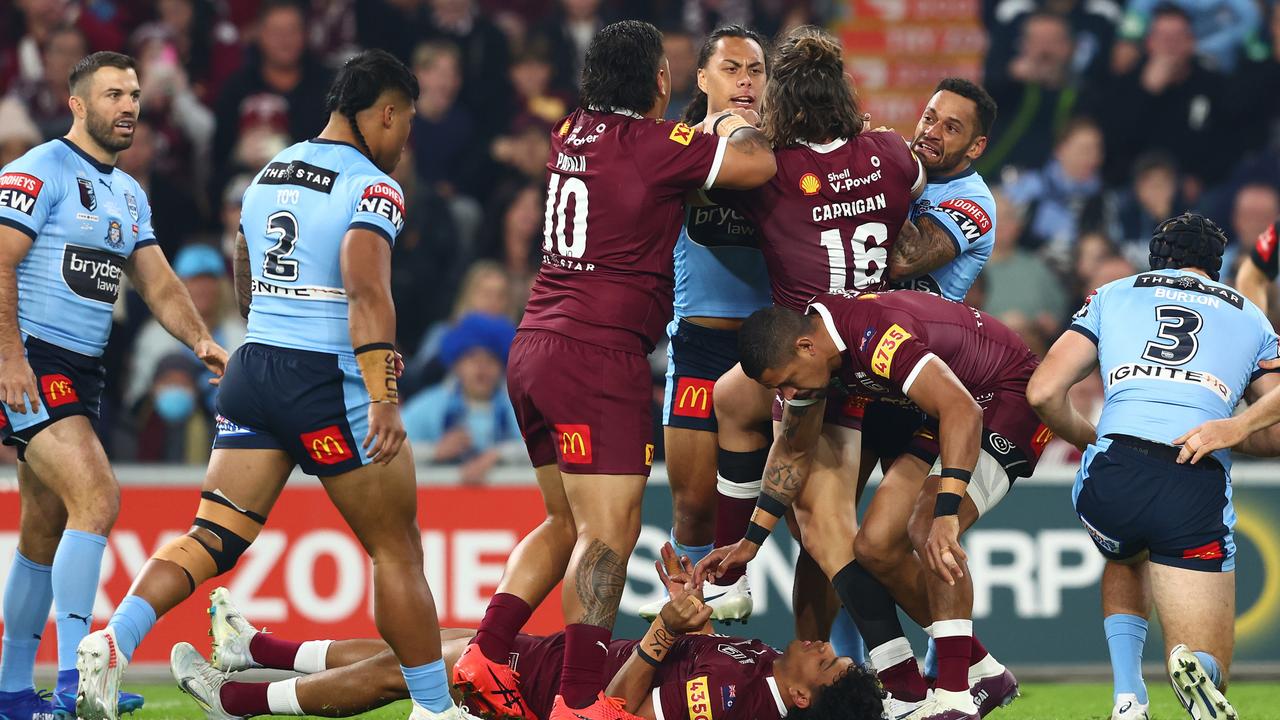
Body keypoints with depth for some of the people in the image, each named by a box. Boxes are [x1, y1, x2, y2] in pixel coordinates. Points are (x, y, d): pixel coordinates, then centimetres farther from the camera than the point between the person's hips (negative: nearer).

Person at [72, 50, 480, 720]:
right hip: (330, 382, -7)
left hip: (254, 365, 7)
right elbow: (367, 291, -24)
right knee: (397, 551, 5)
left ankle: (113, 640, -20)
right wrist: (383, 400, -30)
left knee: (212, 537, 2)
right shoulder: (371, 187, -9)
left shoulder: (268, 175, 14)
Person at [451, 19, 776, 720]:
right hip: (598, 357, -9)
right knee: (610, 531, -11)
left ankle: (486, 657, 10)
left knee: (569, 523, 18)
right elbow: (758, 163, -12)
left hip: (535, 348, 9)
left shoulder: (571, 134, 13)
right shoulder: (652, 143, -11)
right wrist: (733, 117, 9)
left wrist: (708, 127, 28)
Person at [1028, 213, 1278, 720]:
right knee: (1209, 667, 11)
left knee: (1125, 562, 39)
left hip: (1112, 475, 1)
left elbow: (1043, 392, 14)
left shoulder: (1113, 295, 23)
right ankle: (1194, 669, -28)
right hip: (1200, 488, -1)